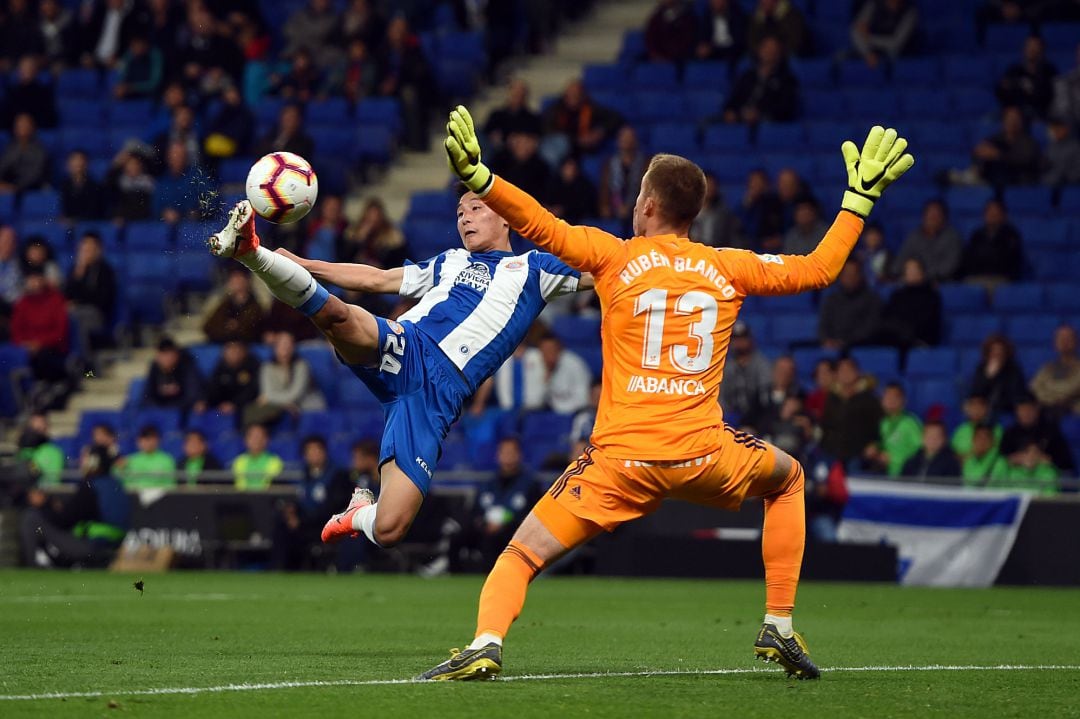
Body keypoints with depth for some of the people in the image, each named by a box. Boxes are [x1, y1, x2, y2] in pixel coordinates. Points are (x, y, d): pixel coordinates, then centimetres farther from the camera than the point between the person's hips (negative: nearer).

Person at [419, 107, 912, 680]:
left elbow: (541, 226, -10)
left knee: (519, 557, 3)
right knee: (787, 478, 33)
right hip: (704, 456, 2)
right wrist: (861, 197, 31)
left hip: (622, 459, -2)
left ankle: (486, 642, -28)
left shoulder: (615, 259, 2)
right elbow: (817, 268, 20)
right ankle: (779, 627, 25)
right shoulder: (727, 268, 9)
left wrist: (476, 176, -10)